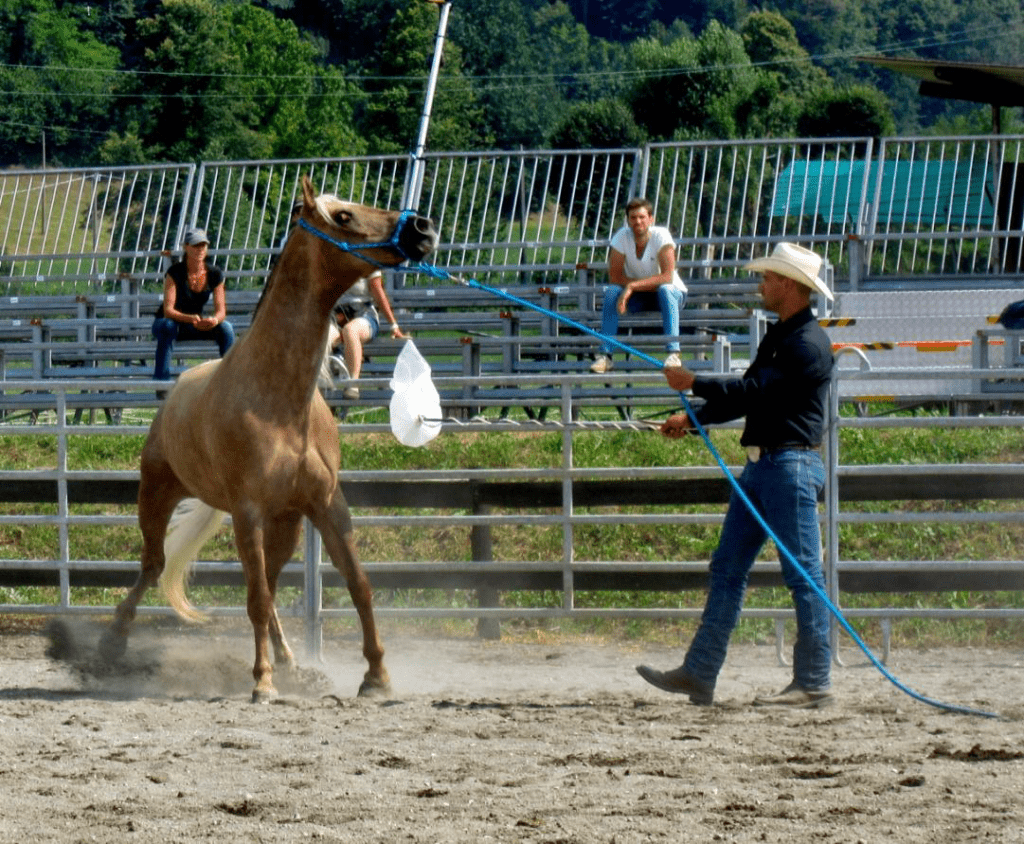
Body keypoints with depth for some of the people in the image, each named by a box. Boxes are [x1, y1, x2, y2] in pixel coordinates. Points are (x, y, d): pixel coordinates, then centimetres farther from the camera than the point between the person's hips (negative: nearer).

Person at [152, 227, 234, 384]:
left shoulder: (215, 273, -10)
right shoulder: (175, 272, -21)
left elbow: (221, 310, -12)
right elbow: (168, 310, -28)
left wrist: (215, 319, -37)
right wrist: (191, 319, -47)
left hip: (196, 326, 4)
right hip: (169, 321, -4)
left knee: (225, 328, -22)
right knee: (167, 326, -39)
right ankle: (161, 380, -38)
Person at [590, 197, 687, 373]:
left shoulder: (661, 235, -20)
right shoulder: (622, 237, -11)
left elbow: (667, 277, -27)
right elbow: (614, 276, -13)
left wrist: (633, 286, -34)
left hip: (673, 294, -3)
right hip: (639, 299, 3)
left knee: (665, 289, -36)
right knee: (611, 292, -23)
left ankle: (673, 353, -44)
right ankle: (605, 355, -25)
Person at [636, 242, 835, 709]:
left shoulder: (808, 345, -15)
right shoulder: (777, 337, 18)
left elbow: (753, 390, -19)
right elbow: (750, 393, 23)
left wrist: (694, 384, -11)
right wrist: (692, 420, 17)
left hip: (791, 464, -10)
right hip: (759, 464, 10)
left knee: (803, 574, -6)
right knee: (726, 569, 8)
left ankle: (814, 683, -2)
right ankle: (698, 675, 10)